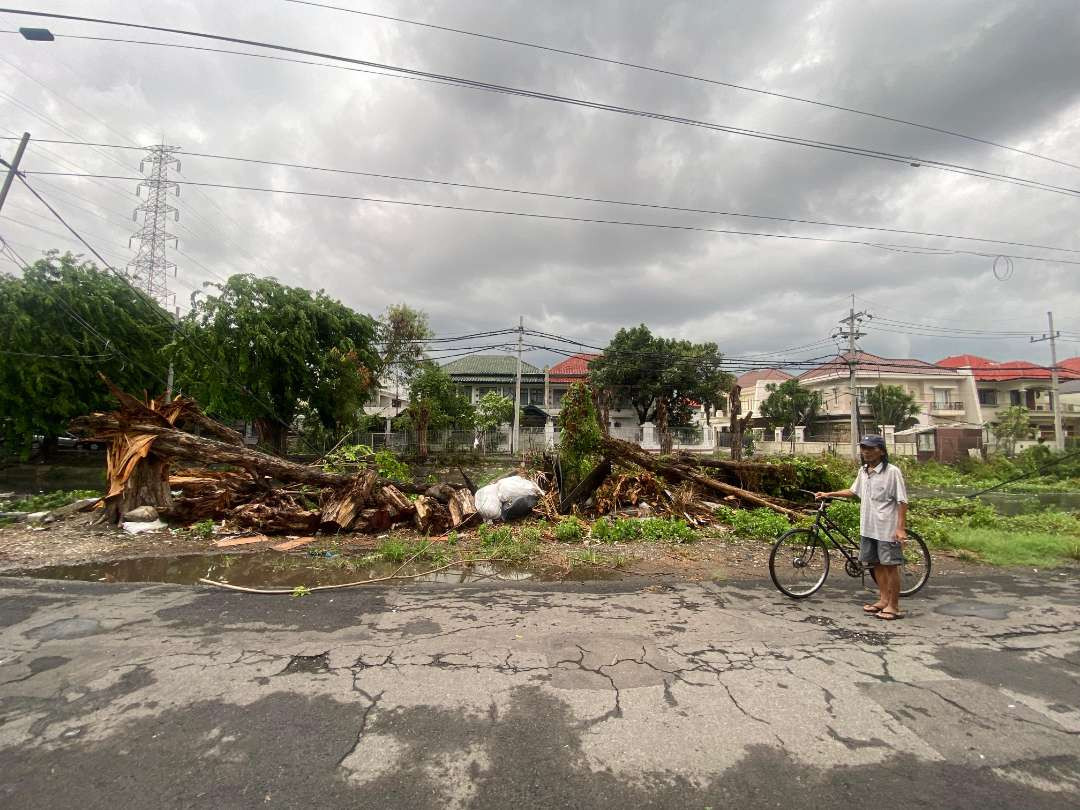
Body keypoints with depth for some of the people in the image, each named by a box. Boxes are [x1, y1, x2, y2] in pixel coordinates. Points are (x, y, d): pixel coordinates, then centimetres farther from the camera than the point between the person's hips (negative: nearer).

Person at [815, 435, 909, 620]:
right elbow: (853, 492, 23)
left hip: (887, 528, -7)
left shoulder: (892, 471, -12)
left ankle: (893, 606, 12)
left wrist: (901, 528, -16)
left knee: (890, 565, 1)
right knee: (876, 564, 14)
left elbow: (902, 501, -12)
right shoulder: (863, 471, 9)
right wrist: (828, 494, 19)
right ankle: (883, 600, 27)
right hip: (868, 527, 7)